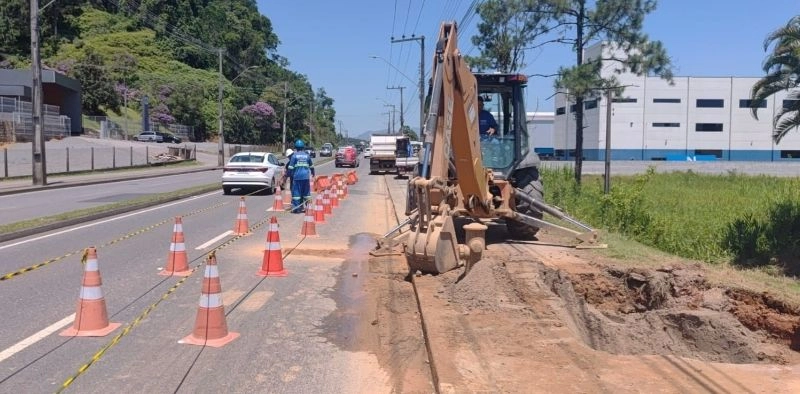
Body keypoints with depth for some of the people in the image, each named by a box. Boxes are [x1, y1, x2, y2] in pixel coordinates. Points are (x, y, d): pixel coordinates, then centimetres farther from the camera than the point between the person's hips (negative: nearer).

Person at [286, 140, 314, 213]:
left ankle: (296, 208, -4)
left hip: (297, 176, -4)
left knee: (296, 192, -1)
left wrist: (289, 175, 4)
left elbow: (291, 167, -6)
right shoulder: (307, 155, 10)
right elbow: (311, 166, 22)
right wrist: (312, 173, 37)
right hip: (306, 176, 4)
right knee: (306, 192, 11)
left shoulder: (294, 155, -2)